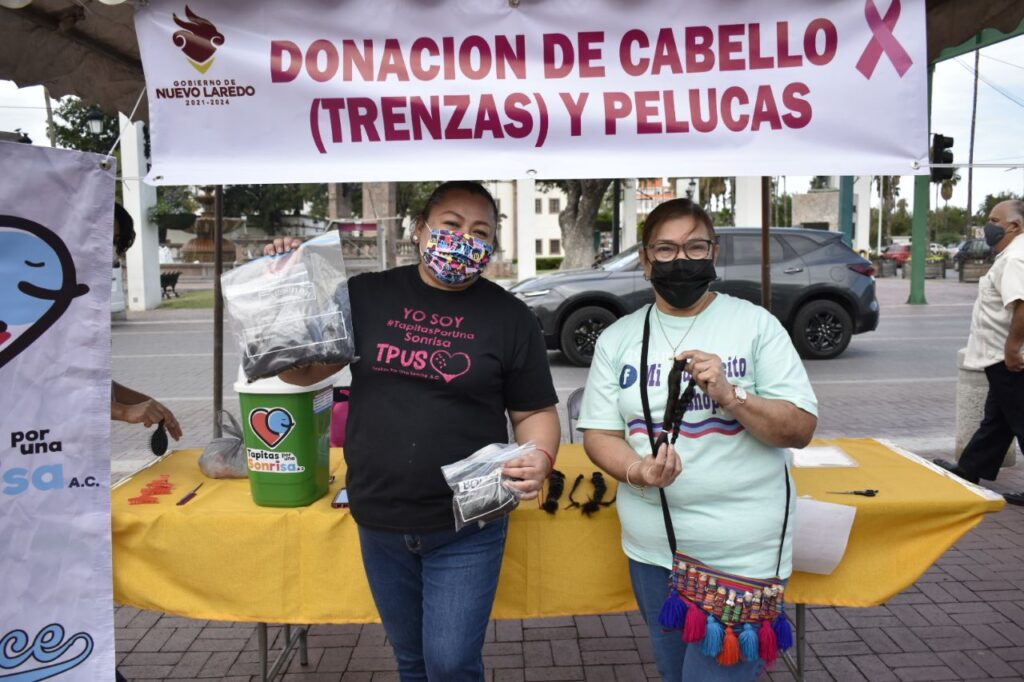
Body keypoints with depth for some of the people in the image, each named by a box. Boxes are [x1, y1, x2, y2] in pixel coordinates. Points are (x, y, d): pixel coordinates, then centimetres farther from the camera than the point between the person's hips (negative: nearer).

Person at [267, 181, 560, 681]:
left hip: (467, 527, -2)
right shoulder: (366, 295, 0)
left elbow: (535, 412, 1)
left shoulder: (509, 316, -3)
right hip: (379, 523, 3)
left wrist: (541, 457, -21)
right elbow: (302, 369, 6)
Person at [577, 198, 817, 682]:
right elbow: (599, 433, 2)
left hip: (741, 552, -3)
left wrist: (730, 395, -22)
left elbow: (801, 429, -6)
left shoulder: (755, 324, -4)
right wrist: (636, 471, -18)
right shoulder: (618, 338, 4)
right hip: (652, 548, 4)